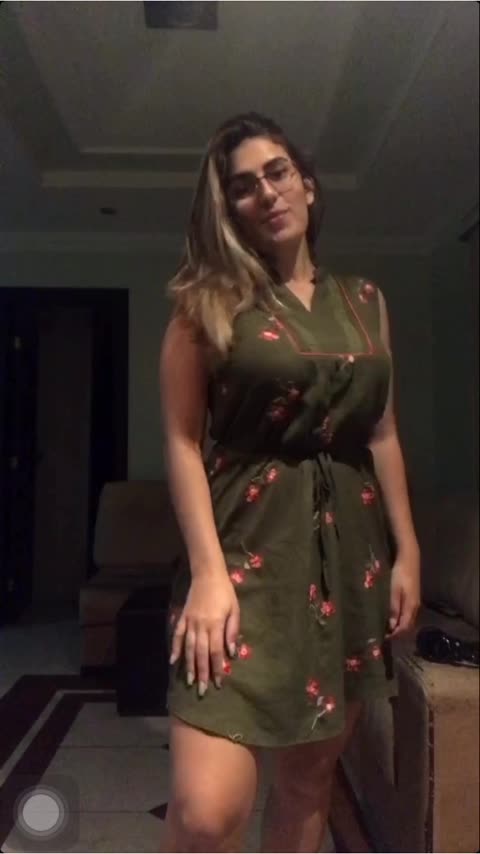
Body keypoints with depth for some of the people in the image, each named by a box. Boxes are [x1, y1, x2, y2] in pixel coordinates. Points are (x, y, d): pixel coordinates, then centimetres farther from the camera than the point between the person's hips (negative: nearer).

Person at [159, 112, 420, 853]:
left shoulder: (365, 301, 12)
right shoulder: (209, 300, 0)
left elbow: (382, 434, 13)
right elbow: (183, 441, -5)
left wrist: (406, 550, 9)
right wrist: (208, 571, -14)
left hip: (351, 547, 5)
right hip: (249, 541, -4)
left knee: (312, 772, 14)